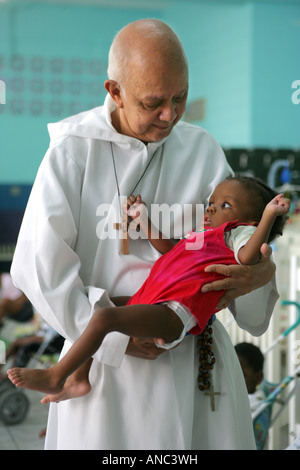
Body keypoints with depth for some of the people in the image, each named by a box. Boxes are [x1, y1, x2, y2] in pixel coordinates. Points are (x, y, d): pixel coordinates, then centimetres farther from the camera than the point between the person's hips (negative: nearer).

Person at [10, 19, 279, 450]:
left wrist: (262, 271, -20)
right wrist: (115, 335, -13)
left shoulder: (202, 150, 5)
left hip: (193, 353, 3)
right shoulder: (71, 154, -6)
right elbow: (39, 265, -9)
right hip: (107, 356, -3)